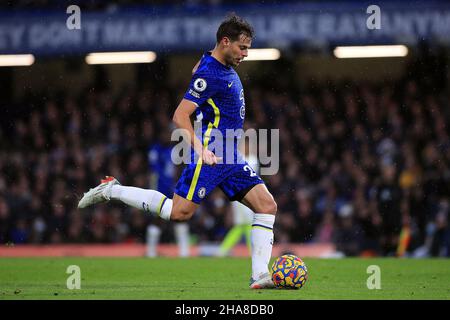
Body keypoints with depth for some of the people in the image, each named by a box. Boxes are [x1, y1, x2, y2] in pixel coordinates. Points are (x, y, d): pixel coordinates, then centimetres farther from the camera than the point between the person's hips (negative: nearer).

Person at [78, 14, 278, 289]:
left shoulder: (226, 68, 13)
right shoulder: (209, 73, -15)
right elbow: (180, 115, -21)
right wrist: (201, 149, -33)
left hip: (231, 158, 9)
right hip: (210, 157, -9)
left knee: (267, 206, -4)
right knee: (179, 212, -10)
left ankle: (260, 276, -8)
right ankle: (111, 191, 6)